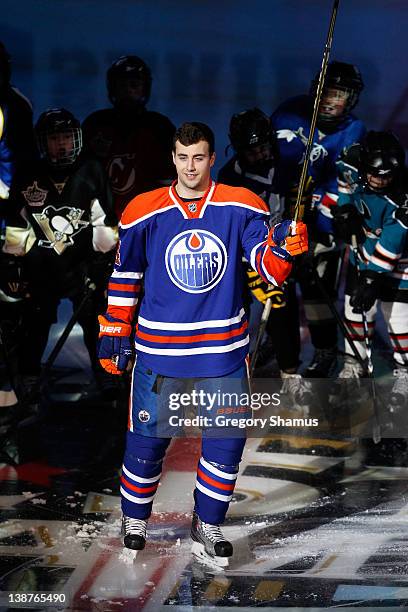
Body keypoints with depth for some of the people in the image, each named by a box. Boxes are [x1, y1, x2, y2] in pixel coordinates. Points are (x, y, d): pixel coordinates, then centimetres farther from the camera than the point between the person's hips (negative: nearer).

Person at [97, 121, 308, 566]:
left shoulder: (241, 207, -3)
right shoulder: (144, 212, -2)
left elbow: (270, 270, -8)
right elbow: (124, 278, 7)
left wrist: (283, 247, -30)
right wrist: (113, 334, 8)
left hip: (223, 347, 1)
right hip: (159, 347, -1)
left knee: (227, 440, 3)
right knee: (147, 437, 4)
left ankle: (206, 527, 21)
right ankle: (134, 520, 26)